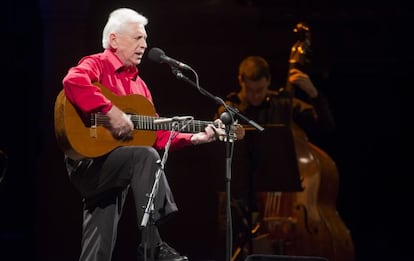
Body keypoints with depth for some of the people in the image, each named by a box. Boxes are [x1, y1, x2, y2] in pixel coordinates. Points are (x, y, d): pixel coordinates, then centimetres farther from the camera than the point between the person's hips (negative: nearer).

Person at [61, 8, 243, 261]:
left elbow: (157, 134, 16)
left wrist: (194, 138, 3)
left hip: (115, 173, 8)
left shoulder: (139, 84, 19)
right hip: (88, 161, -8)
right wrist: (111, 111, -32)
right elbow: (73, 81, -30)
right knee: (146, 157, -32)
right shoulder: (97, 65, -5)